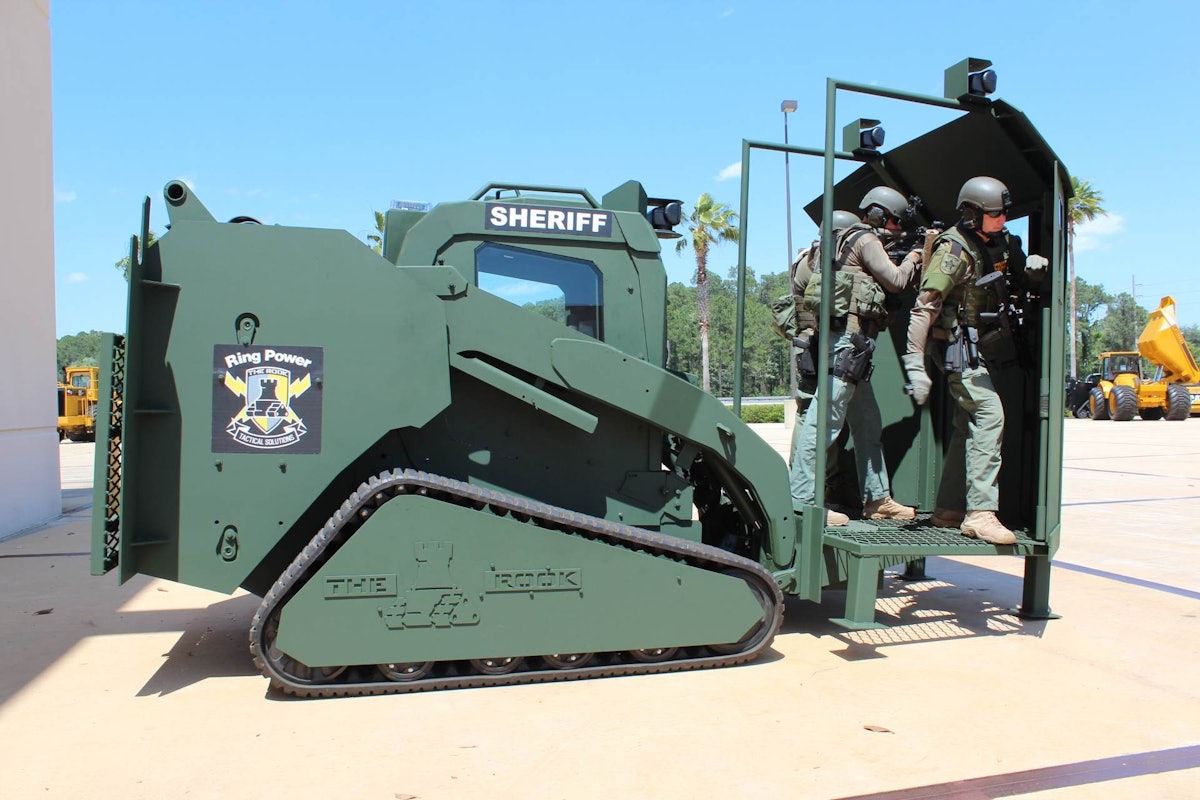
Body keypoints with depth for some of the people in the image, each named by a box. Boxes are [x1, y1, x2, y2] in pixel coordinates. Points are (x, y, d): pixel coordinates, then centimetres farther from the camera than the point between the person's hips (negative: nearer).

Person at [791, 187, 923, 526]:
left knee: (868, 422, 14)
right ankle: (801, 502, -14)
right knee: (825, 419, -13)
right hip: (848, 337, -11)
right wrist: (912, 259, 13)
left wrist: (908, 260, 17)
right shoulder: (866, 239, -3)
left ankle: (877, 498, 22)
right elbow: (895, 281, -5)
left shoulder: (851, 240, 26)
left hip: (850, 343, 11)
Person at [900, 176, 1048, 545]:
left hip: (977, 347, 10)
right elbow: (924, 306, -23)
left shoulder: (995, 245, 10)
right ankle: (980, 513, -18)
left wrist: (1030, 266, -4)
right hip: (958, 345, -9)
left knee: (969, 425, 11)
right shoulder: (954, 249, -16)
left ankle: (948, 510, 19)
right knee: (990, 416, -18)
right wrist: (914, 363, -30)